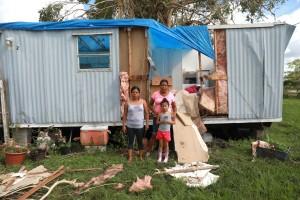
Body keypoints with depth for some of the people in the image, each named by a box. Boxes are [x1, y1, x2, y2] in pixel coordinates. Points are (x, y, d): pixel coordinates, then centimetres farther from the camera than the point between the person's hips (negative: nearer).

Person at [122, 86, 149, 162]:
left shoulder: (143, 102, -3)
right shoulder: (128, 102, -3)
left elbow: (146, 113, 1)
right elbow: (125, 114, 1)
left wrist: (147, 123, -2)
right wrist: (123, 125, 0)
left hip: (140, 126, 0)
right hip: (130, 126, 0)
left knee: (140, 141, 11)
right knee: (130, 141, 8)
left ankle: (141, 157, 26)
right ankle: (130, 157, 18)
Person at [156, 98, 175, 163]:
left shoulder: (170, 114, -5)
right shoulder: (160, 114, -3)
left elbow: (174, 122, -1)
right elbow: (157, 122, 1)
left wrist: (168, 122, -16)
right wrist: (161, 122, -17)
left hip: (167, 131, -1)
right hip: (160, 131, 1)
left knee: (166, 144, 8)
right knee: (160, 144, 8)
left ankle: (166, 157, 22)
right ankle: (160, 157, 19)